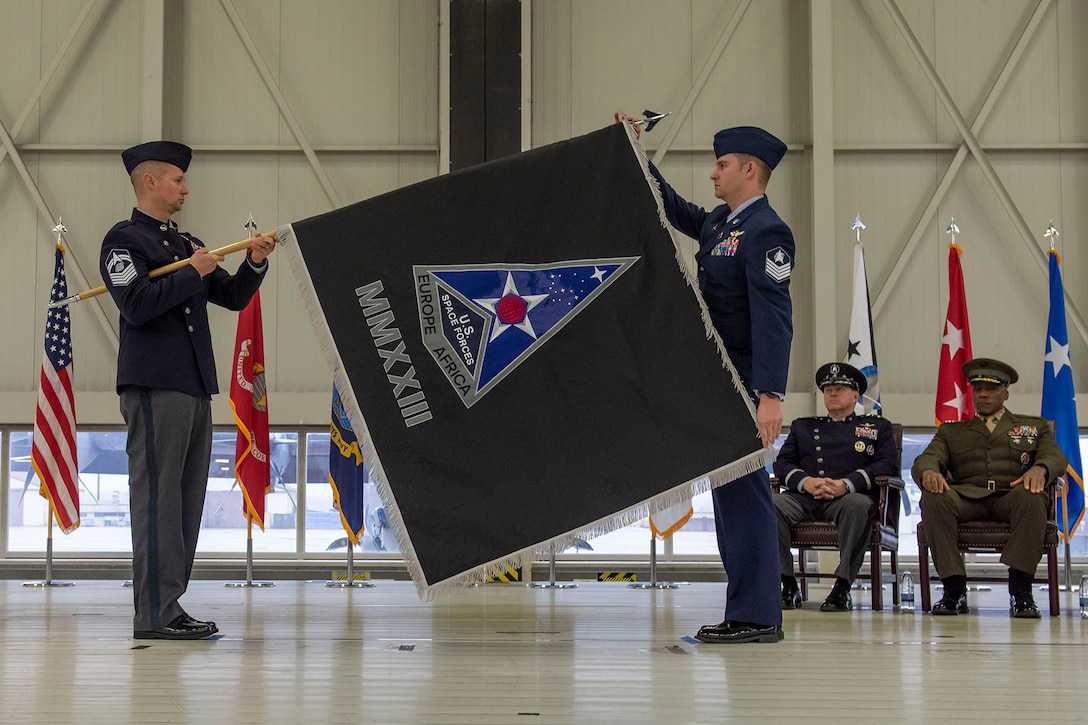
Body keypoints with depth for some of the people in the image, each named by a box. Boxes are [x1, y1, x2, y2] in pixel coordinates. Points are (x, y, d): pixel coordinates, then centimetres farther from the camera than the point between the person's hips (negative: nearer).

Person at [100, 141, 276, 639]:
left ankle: (169, 605, 13)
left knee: (186, 499, 8)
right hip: (154, 387, -9)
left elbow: (233, 297, 22)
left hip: (195, 387, 9)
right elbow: (137, 305, -16)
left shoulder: (186, 244, 23)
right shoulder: (124, 239, -2)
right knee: (157, 496, -9)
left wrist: (254, 264, 5)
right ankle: (154, 613, -8)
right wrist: (192, 273, -11)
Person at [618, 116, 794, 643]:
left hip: (740, 385, -10)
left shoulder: (765, 231, -15)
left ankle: (755, 615, -2)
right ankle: (751, 613, 19)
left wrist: (770, 395, -29)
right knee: (732, 492, 12)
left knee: (742, 491, -8)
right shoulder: (718, 222, 14)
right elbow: (671, 208, 33)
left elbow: (773, 318, -22)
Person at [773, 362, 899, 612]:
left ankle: (843, 587, -31)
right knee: (771, 505, -30)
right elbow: (782, 463, 17)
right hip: (804, 497, 3)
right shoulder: (802, 426, 30)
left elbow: (889, 465, 5)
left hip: (849, 497, -2)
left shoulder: (878, 427, 22)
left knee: (857, 505, -39)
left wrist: (846, 484, -12)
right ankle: (788, 585, -22)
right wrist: (806, 482, -8)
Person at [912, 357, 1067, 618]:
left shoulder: (1035, 427, 26)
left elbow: (1055, 457, 8)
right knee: (934, 498, -33)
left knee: (1030, 497, -37)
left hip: (1010, 496, -1)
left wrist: (1039, 469, -19)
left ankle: (1020, 591, -35)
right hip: (967, 497, 1)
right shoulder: (951, 431, 27)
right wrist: (928, 471, -18)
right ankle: (954, 590, -30)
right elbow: (929, 457, 10)